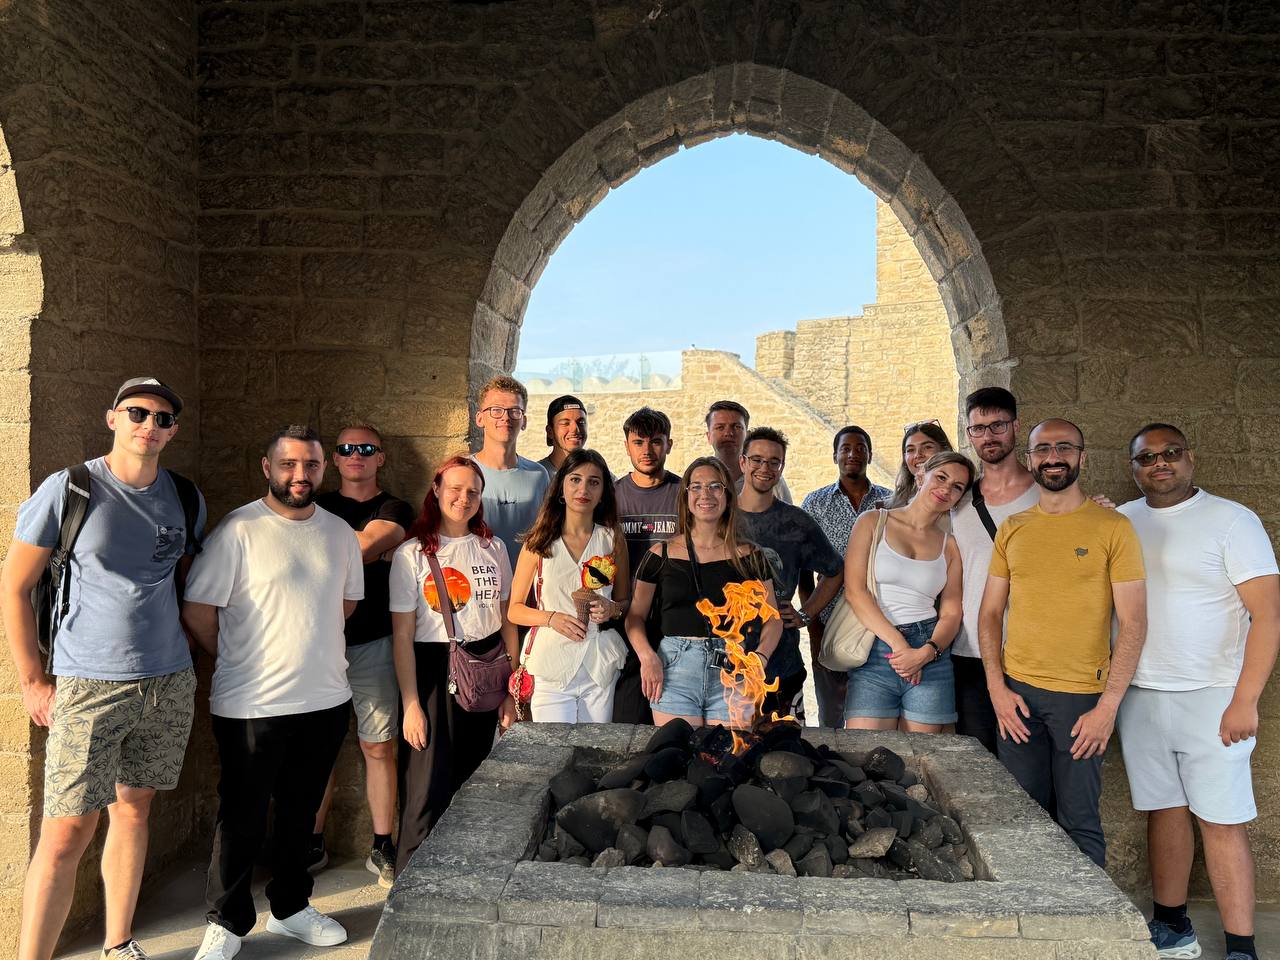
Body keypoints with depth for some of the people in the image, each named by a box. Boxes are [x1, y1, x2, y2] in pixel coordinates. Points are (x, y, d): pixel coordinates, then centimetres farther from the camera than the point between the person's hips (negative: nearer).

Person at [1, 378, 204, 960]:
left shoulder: (186, 499, 5)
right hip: (88, 687, -4)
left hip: (168, 683, 4)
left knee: (133, 809, 14)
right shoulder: (68, 490, -6)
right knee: (66, 833, -5)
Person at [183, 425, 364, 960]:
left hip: (325, 701, 5)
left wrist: (310, 653, 11)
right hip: (251, 707, -5)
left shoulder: (340, 534, 6)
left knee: (300, 814, 18)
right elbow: (197, 612, -10)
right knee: (242, 821, 7)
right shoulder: (239, 529, -11)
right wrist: (241, 664, 2)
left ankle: (290, 908, 35)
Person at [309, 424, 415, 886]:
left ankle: (382, 848, 12)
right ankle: (313, 844, 21)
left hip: (372, 644, -2)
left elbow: (364, 546, -15)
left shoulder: (395, 510, 4)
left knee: (379, 746, 1)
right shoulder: (316, 507, 14)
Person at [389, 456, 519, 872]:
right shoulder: (412, 553, -5)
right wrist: (411, 704, -12)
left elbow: (507, 622, 10)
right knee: (430, 789, -2)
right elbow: (403, 635, -7)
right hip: (434, 670, -4)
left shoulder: (493, 547, 7)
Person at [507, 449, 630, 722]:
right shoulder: (539, 543, 3)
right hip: (551, 664, -2)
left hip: (601, 666, 2)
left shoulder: (613, 540, 8)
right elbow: (514, 610, 5)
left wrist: (613, 609, -6)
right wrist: (551, 618, -12)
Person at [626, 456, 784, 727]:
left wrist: (760, 658, -6)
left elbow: (772, 619, 11)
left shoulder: (748, 556, 9)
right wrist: (647, 656, -7)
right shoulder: (661, 554, 7)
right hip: (674, 669, 0)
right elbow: (635, 615, 9)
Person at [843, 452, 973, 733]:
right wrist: (898, 644, -12)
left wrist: (926, 652, -12)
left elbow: (951, 613, 8)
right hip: (873, 654, -2)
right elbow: (854, 590, -4)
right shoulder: (873, 521, 5)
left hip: (930, 654, 2)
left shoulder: (949, 545, 13)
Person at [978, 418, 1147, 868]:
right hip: (1016, 694, 3)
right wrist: (997, 687, -1)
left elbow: (1133, 624, -6)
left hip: (1082, 697, -3)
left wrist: (1108, 707, -11)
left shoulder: (1112, 527, -3)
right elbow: (990, 613, 11)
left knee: (1079, 823, 4)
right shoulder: (1011, 529, 8)